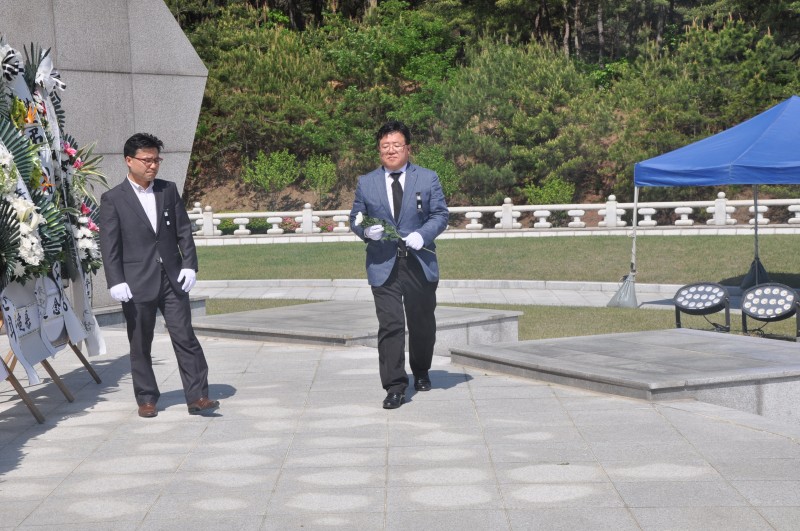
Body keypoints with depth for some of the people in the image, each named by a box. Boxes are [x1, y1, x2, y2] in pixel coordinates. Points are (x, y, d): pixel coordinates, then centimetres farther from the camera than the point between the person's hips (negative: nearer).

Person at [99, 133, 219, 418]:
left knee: (185, 337, -1)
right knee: (140, 344, 6)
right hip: (137, 284, -2)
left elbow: (183, 231, 9)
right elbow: (109, 245, -5)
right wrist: (116, 282, -12)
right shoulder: (113, 199, -2)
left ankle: (197, 396, 1)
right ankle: (146, 399, 18)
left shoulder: (169, 190, 9)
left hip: (173, 278, 2)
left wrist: (189, 264, -2)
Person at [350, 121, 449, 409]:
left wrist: (422, 234, -15)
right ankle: (395, 386, -7)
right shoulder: (366, 183, 9)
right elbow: (355, 219, 11)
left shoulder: (428, 179, 7)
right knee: (390, 325, -10)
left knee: (422, 323, 13)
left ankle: (421, 372, 36)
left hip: (420, 264, 1)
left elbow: (440, 214, 3)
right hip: (384, 265, -1)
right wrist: (367, 230, -12)